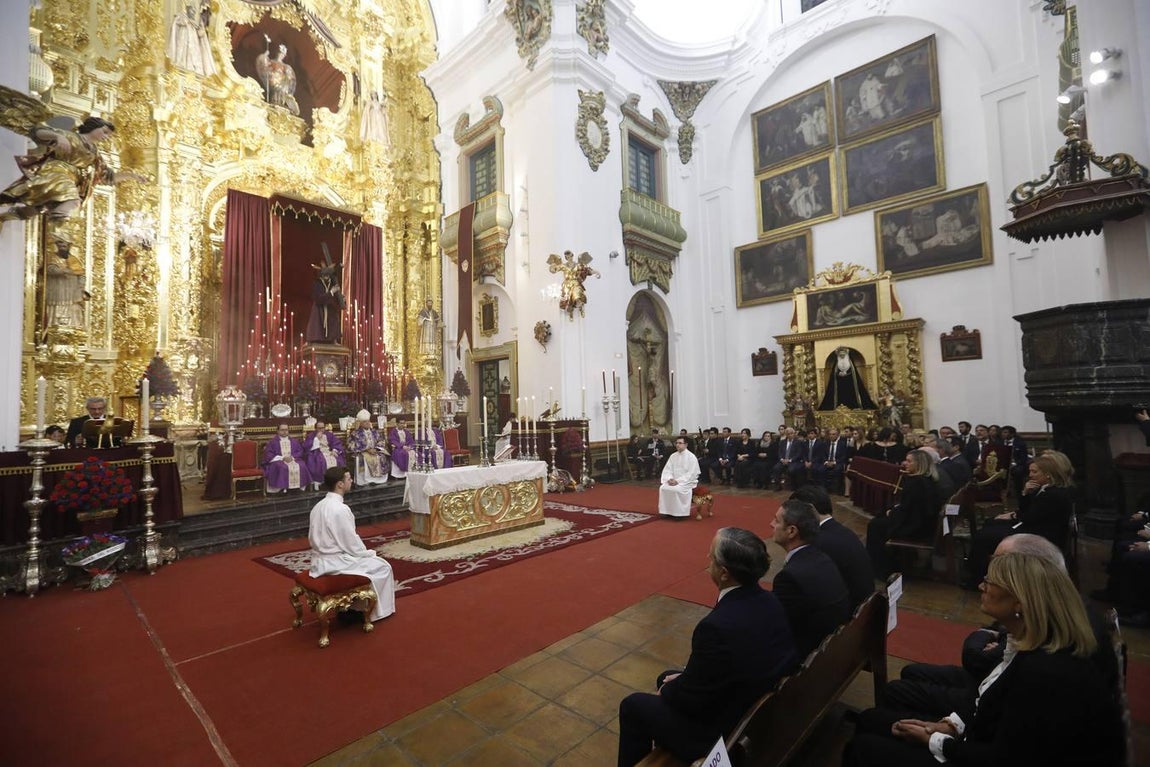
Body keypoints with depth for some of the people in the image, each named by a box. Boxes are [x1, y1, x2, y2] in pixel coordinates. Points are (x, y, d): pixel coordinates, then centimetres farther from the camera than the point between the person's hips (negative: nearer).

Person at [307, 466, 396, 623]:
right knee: (382, 566, 6)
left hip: (320, 561, 9)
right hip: (335, 563, -9)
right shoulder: (341, 509, -23)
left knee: (367, 559, 26)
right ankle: (376, 610, 19)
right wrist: (369, 552, 2)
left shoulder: (318, 506, 4)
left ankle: (349, 605, 28)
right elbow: (352, 544, -19)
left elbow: (314, 538, 13)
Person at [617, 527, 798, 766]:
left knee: (633, 705, 10)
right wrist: (685, 678, 7)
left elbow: (690, 699, -21)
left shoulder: (718, 625, -35)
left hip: (725, 733, -7)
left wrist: (667, 691, -1)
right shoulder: (769, 602, -10)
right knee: (667, 678, 25)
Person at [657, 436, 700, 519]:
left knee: (677, 489, -33)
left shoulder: (691, 457, -9)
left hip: (688, 482, -5)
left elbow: (691, 474, -15)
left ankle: (680, 513, -18)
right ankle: (667, 511, -13)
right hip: (674, 481, 5)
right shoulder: (673, 456, 8)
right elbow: (667, 469, 8)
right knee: (663, 487, -22)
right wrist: (670, 479, -13)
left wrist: (678, 481, -21)